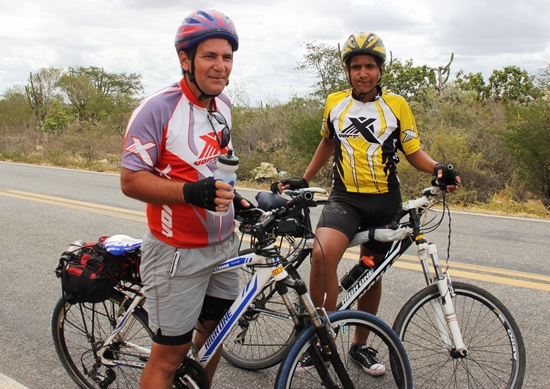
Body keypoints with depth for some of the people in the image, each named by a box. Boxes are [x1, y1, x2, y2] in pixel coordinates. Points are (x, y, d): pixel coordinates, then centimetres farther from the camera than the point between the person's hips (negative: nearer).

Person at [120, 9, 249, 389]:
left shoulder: (223, 104, 7)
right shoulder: (158, 108, -18)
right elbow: (131, 180, -19)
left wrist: (232, 197, 9)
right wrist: (192, 192, -32)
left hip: (225, 246, 8)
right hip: (179, 254, -7)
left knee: (215, 331, 19)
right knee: (170, 354, 1)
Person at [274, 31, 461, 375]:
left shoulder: (396, 105, 1)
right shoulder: (334, 103, 6)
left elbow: (414, 152, 4)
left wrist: (438, 169, -16)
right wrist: (304, 180, 23)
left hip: (384, 202, 1)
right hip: (344, 197, 0)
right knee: (323, 253, -28)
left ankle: (361, 345, 31)